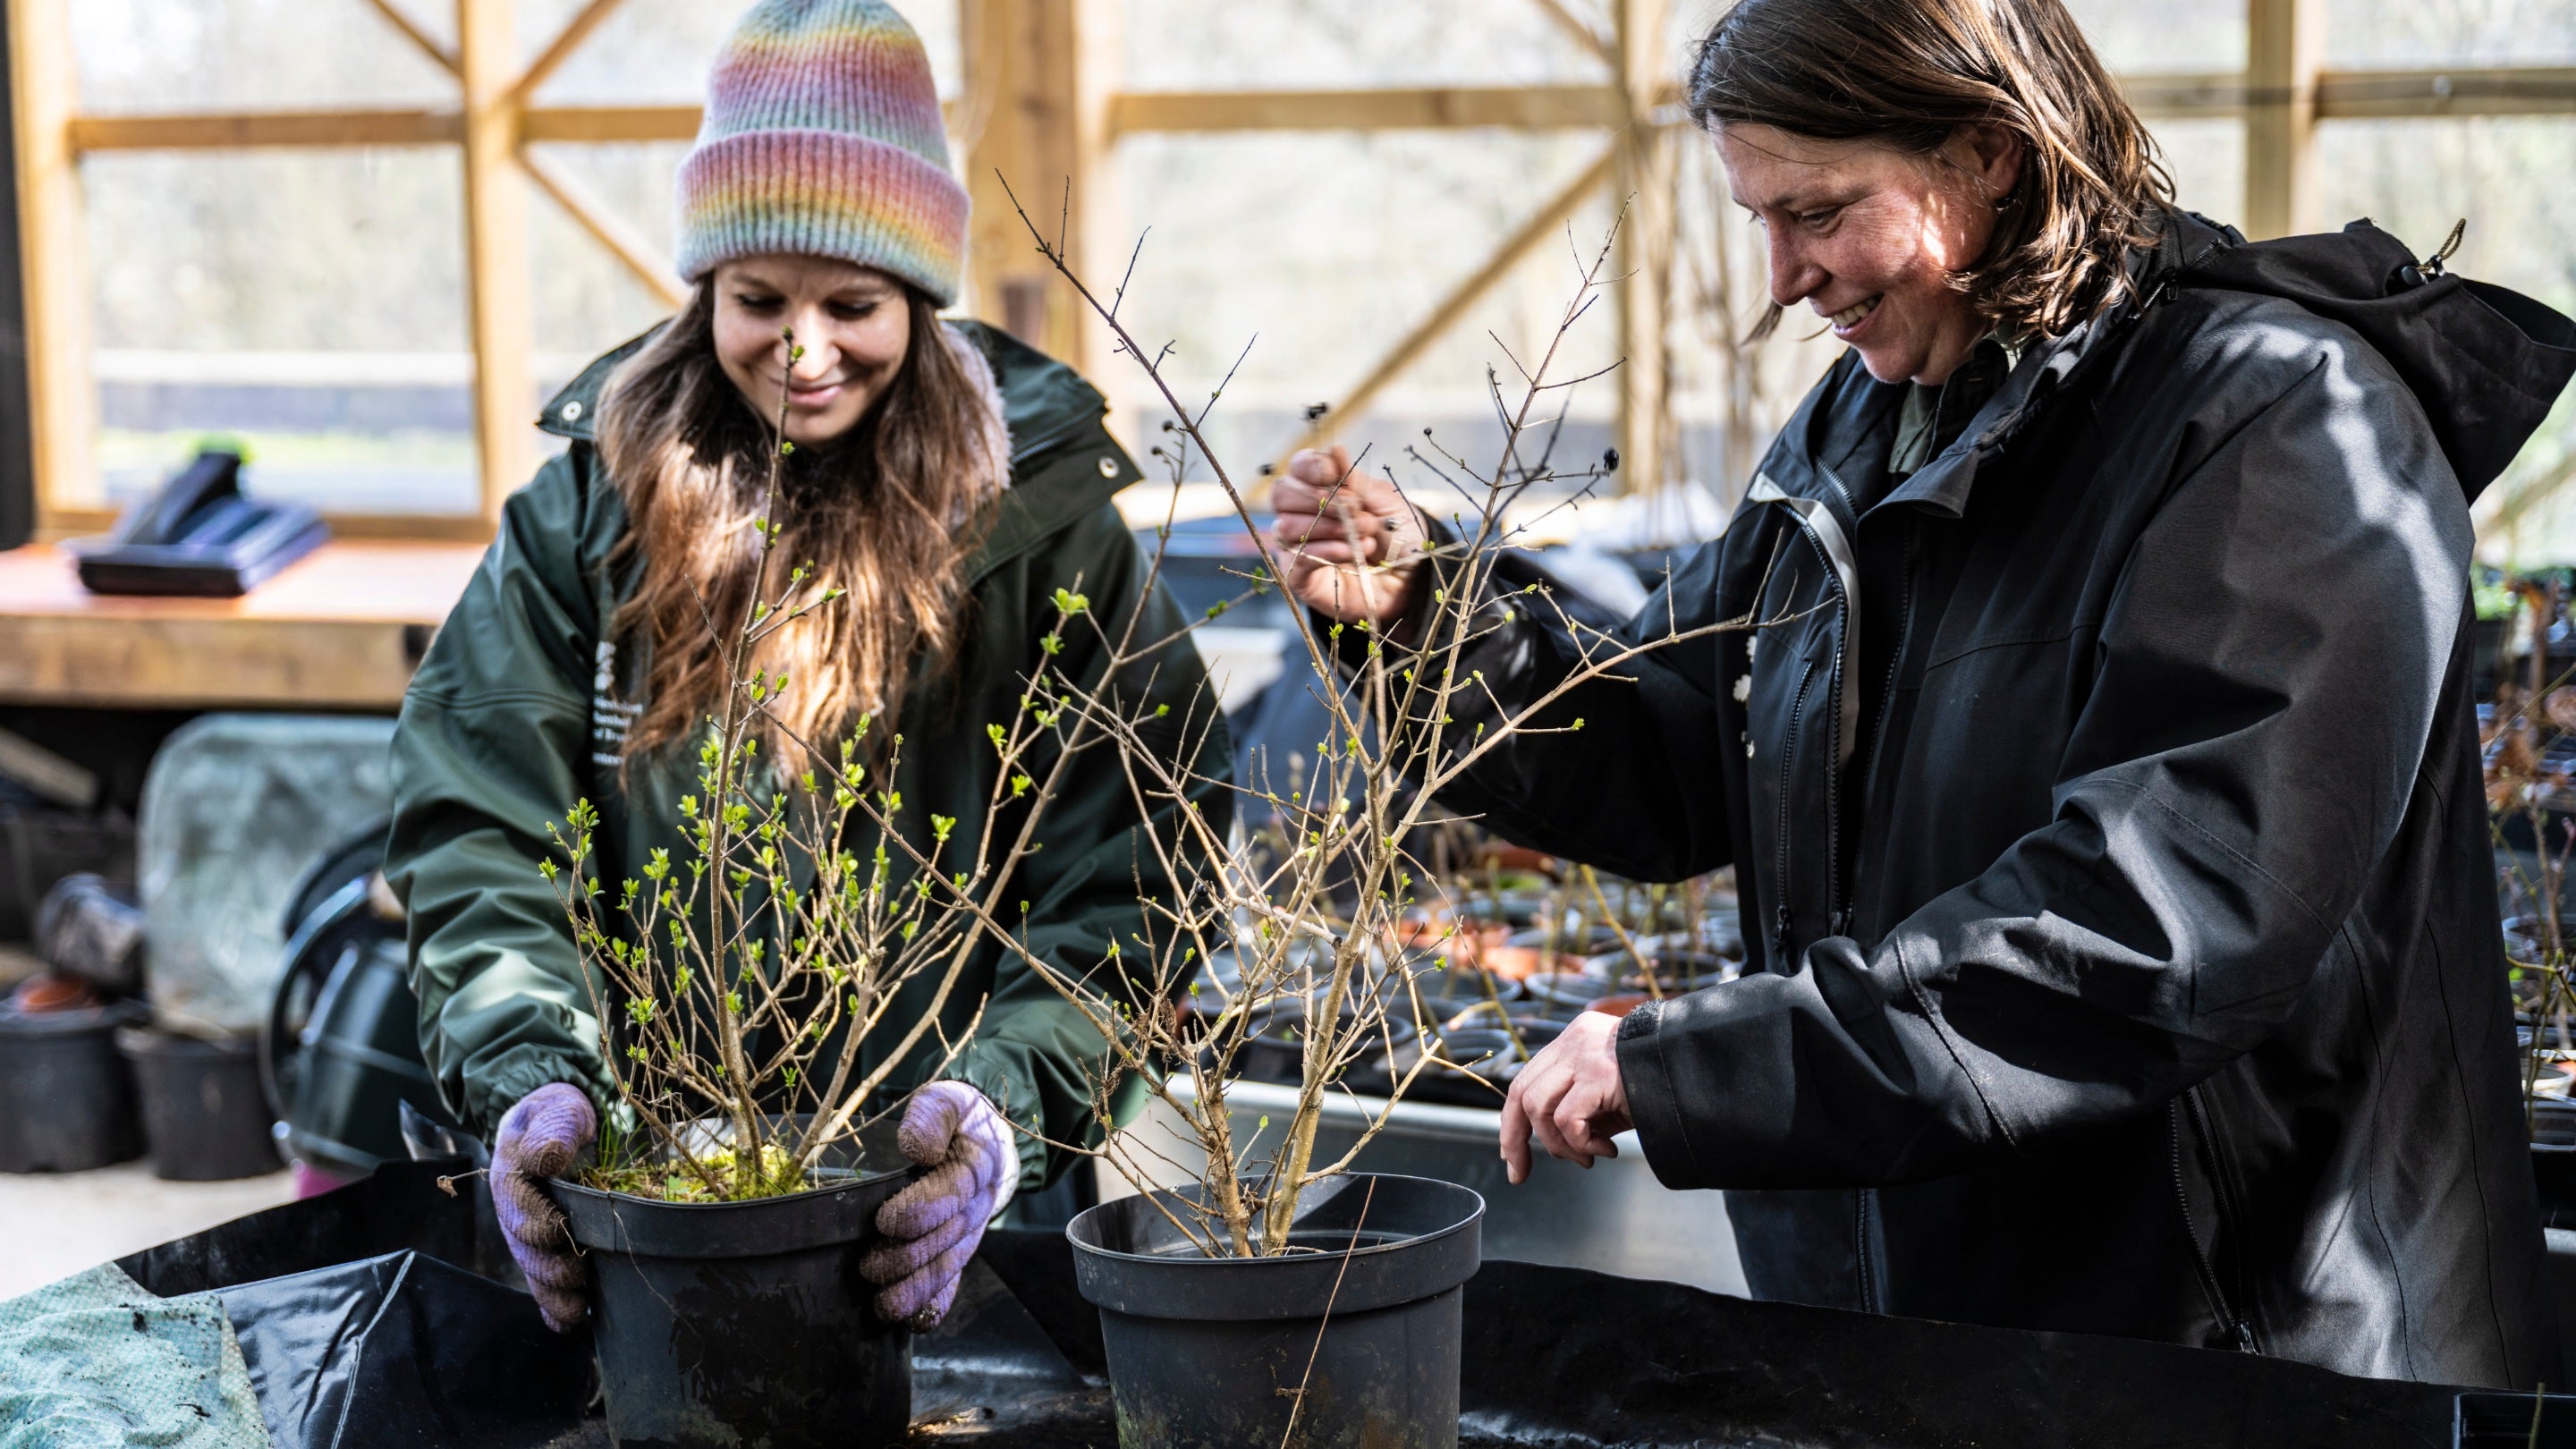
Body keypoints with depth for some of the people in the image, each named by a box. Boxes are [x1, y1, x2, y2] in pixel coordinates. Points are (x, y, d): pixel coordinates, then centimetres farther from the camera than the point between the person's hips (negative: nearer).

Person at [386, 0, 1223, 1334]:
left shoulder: (1040, 516, 2)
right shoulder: (592, 507, 8)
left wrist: (1008, 1096, -21)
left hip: (933, 1198, -1)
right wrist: (533, 1069, -17)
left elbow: (1130, 872, -4)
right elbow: (475, 824, 1)